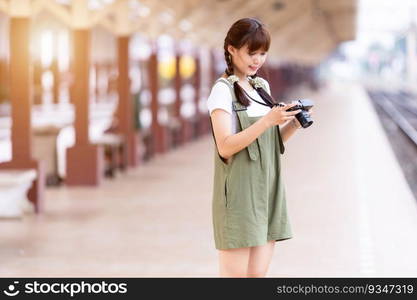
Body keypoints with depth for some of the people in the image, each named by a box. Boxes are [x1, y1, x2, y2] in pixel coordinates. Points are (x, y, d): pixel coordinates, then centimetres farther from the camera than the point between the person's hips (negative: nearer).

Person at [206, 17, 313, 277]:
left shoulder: (262, 86, 14)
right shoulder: (223, 90, -7)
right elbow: (225, 147, -16)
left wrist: (293, 124, -2)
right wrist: (268, 120, -23)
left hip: (267, 190, 7)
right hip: (239, 193, -7)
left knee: (259, 273, 6)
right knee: (235, 273, -6)